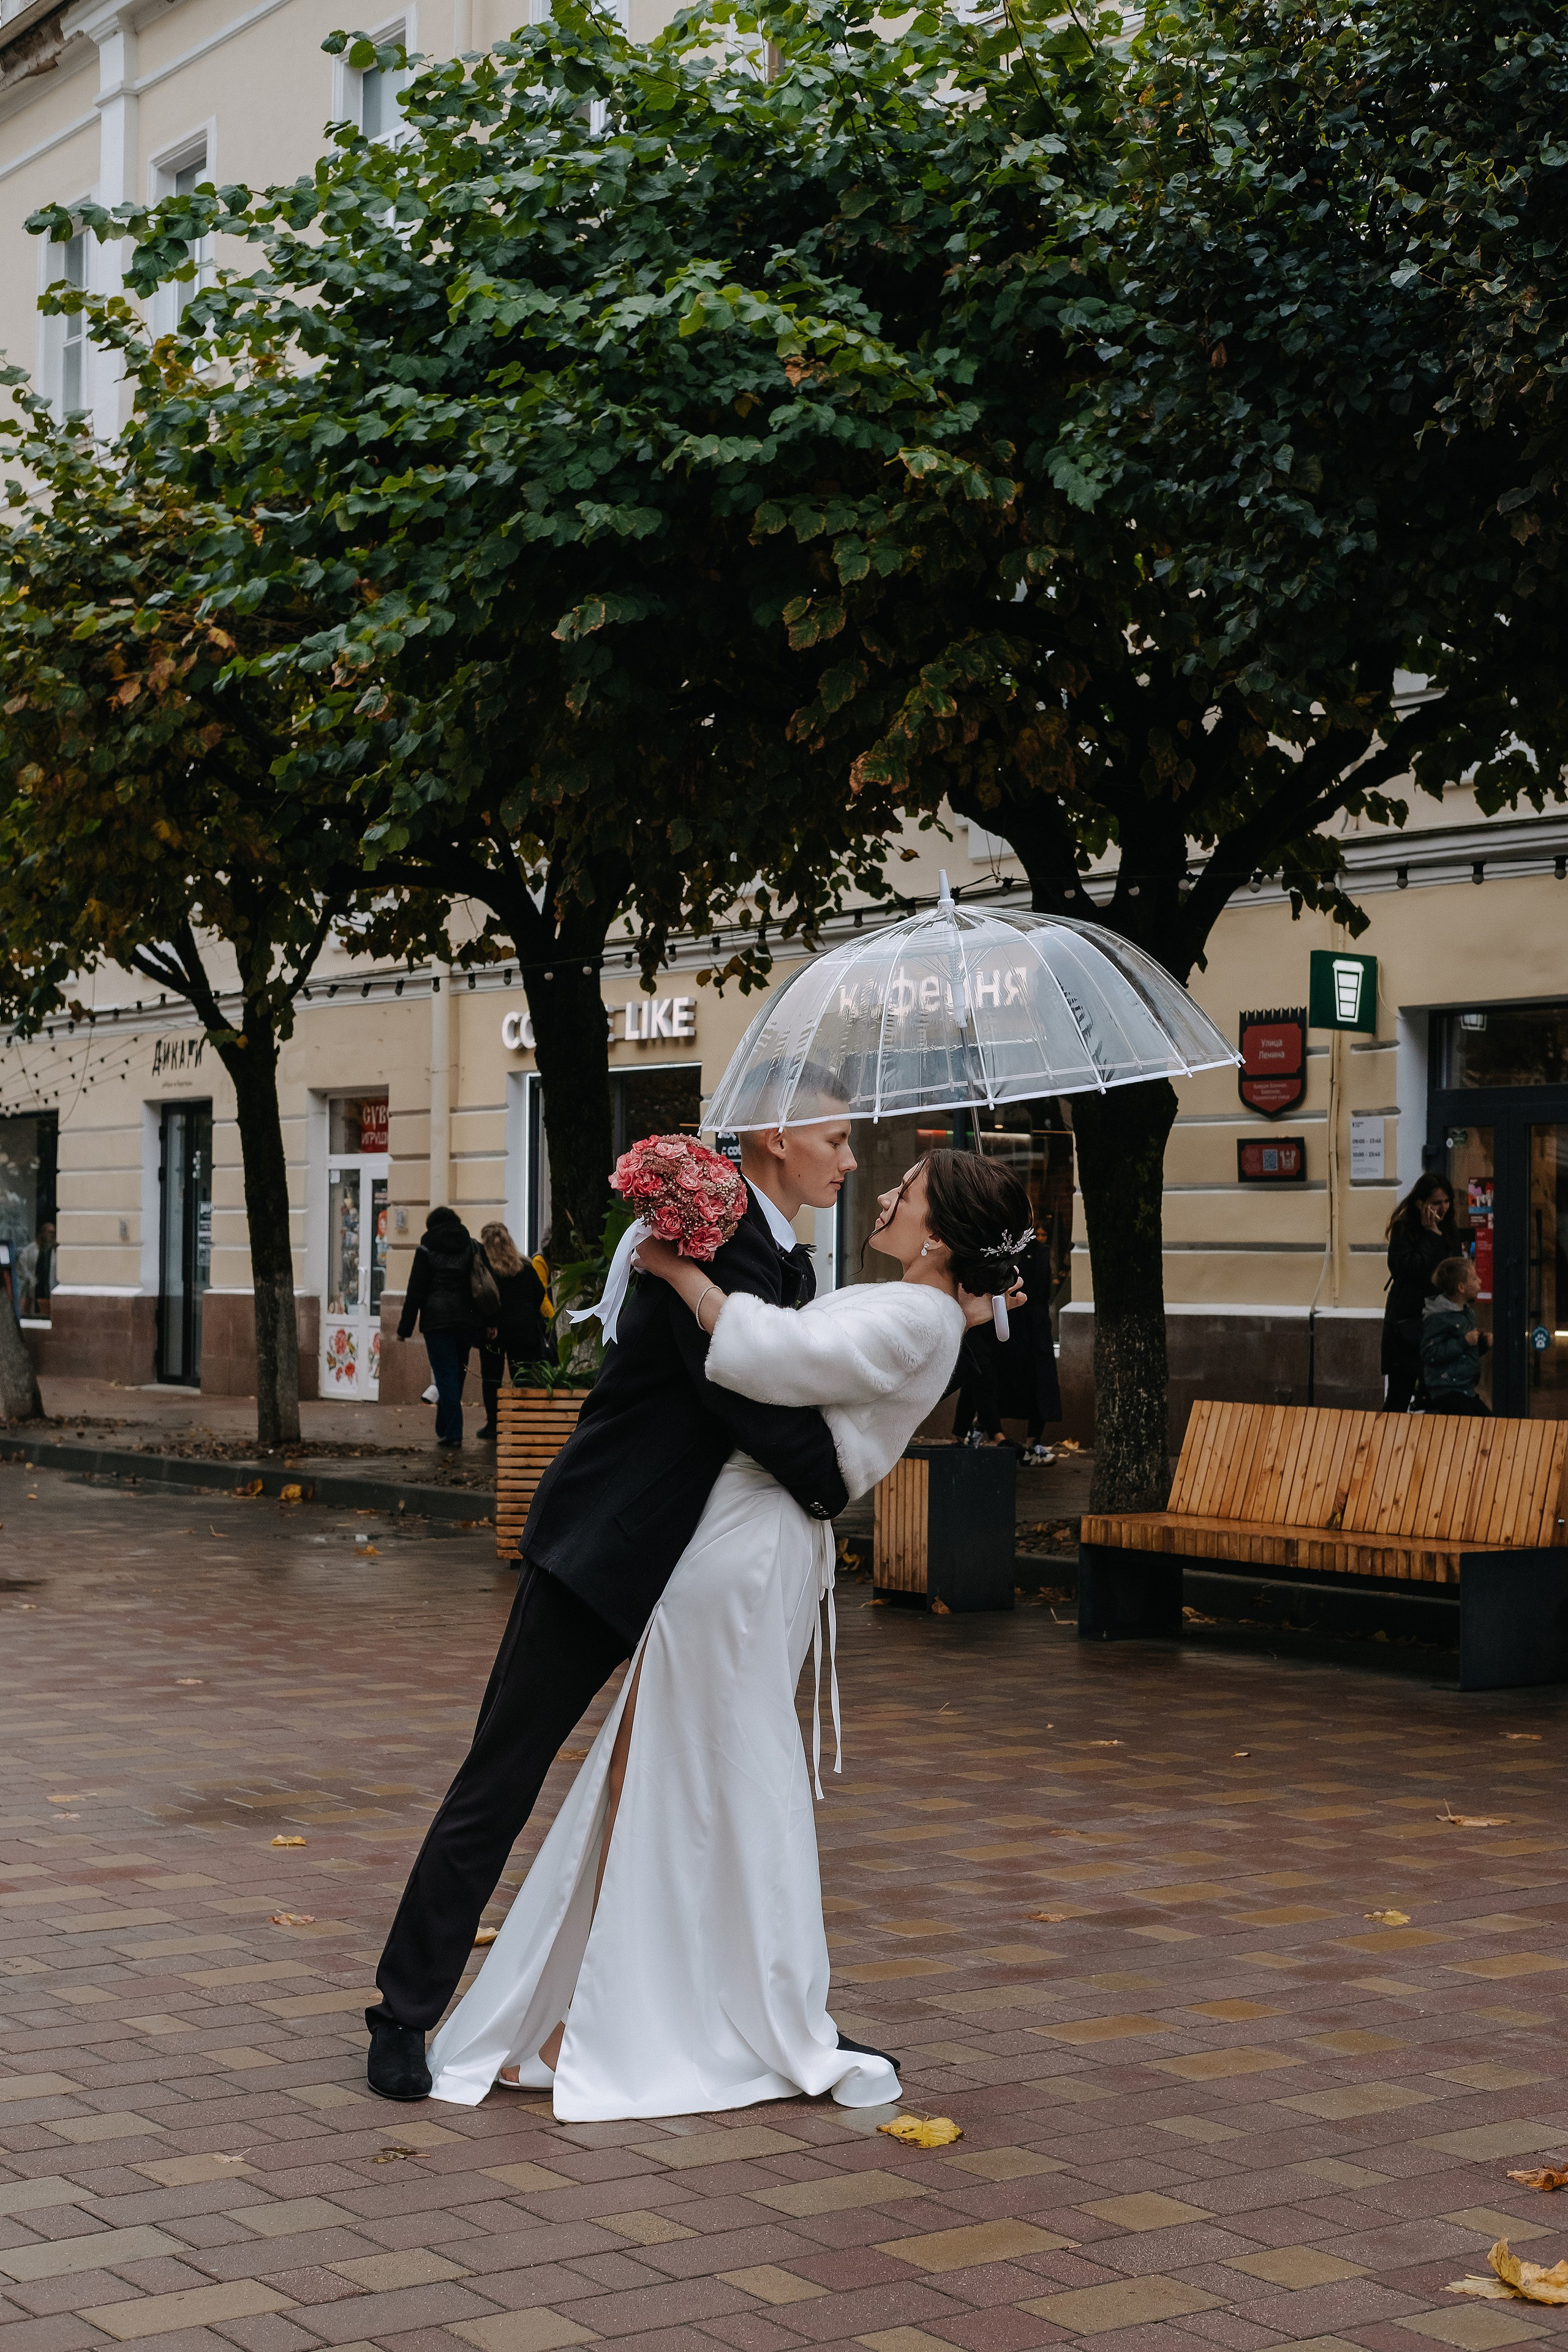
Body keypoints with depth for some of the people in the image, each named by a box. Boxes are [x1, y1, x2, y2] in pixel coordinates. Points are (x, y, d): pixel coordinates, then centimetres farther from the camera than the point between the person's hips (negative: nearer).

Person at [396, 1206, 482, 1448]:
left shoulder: (426, 1251, 0)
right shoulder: (472, 1248, 10)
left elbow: (415, 1293, -3)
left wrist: (405, 1328, 0)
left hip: (437, 1321, -4)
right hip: (467, 1322, 4)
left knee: (445, 1375, -4)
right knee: (456, 1374, 14)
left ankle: (453, 1433, -11)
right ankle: (444, 1429, 23)